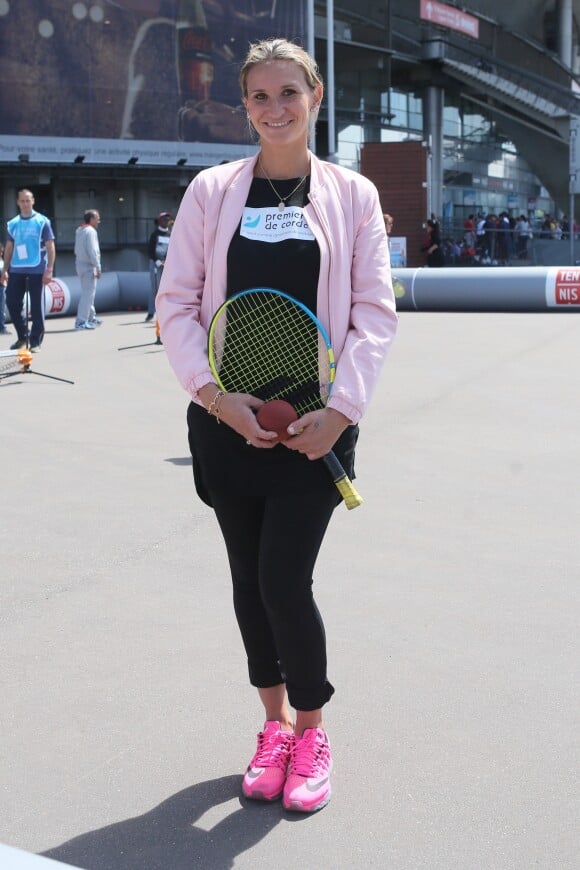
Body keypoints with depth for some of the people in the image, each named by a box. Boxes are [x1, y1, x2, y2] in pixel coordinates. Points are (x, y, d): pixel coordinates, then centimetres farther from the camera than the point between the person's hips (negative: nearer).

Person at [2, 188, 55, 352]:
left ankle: (35, 341, 7)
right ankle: (22, 336, 19)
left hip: (37, 270, -4)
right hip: (16, 270, 4)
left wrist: (49, 269, -12)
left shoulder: (42, 222, -2)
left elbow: (50, 247, -4)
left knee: (37, 306, -1)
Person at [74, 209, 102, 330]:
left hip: (80, 264, 9)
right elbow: (92, 251, -20)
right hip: (88, 266, -9)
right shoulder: (91, 231, -14)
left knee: (88, 292, 19)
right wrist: (98, 267, -17)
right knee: (88, 294, -7)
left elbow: (77, 249, 13)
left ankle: (92, 318, 29)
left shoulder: (79, 230, 13)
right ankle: (81, 322, -9)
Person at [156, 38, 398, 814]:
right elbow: (177, 304, 3)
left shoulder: (353, 195, 3)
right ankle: (275, 723, 31)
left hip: (315, 426, -2)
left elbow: (375, 313, 0)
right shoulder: (212, 190, 4)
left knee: (284, 582, -8)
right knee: (248, 579, 10)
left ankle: (312, 729, 18)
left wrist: (341, 410, -11)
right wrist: (212, 391, -11)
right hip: (228, 420, 2)